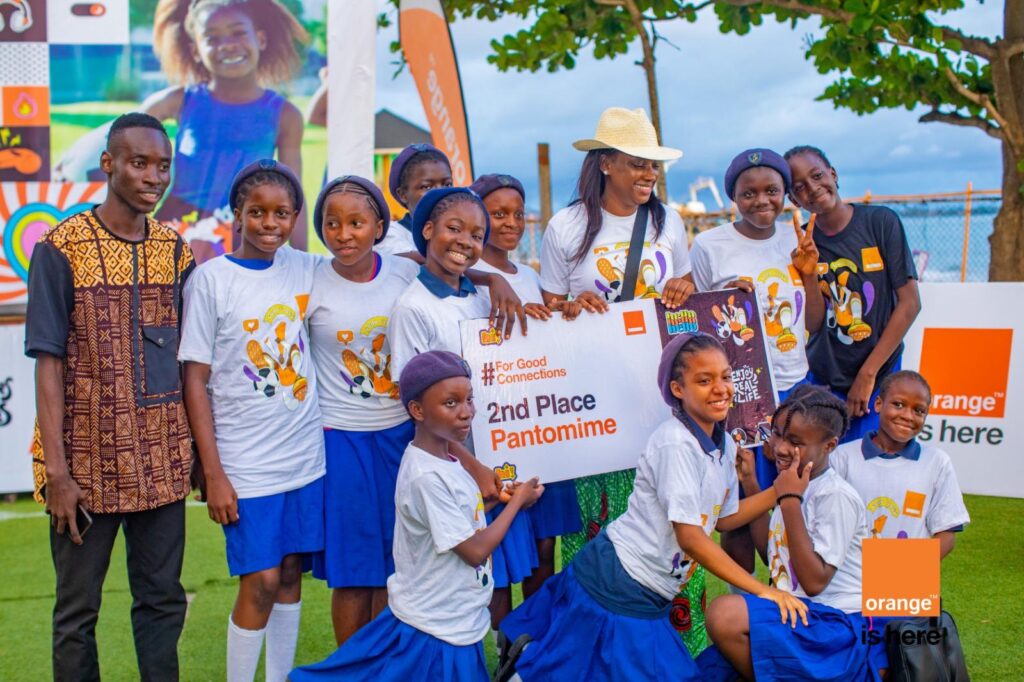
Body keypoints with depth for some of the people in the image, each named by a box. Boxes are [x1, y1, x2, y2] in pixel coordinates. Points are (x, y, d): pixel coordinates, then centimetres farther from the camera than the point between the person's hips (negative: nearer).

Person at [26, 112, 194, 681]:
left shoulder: (176, 250, 6)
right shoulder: (62, 249, -7)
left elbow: (184, 357, 10)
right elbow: (49, 363, -9)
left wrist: (197, 449, 6)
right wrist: (56, 470, -12)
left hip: (162, 459, 4)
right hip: (87, 459, -3)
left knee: (164, 599, 11)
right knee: (78, 608, 9)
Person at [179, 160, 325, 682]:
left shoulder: (304, 268, 3)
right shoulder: (211, 279, -7)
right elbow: (195, 379, -7)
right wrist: (213, 474, -10)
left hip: (305, 452, 4)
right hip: (246, 459, -4)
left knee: (290, 571, 11)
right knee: (261, 581, -4)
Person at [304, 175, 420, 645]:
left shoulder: (407, 274, -2)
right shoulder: (310, 282, -9)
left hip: (400, 432, 3)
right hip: (341, 437, -3)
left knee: (395, 563, 11)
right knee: (353, 571, 4)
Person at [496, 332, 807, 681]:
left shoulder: (724, 445, 7)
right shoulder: (676, 443, -20)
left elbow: (725, 518, 18)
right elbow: (690, 536, -24)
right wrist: (762, 590, -24)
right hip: (615, 583, -9)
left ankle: (533, 652, 21)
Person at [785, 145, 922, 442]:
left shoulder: (881, 221, -6)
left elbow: (910, 302, -8)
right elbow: (812, 325, -3)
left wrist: (868, 373, -9)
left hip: (879, 375, -1)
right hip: (821, 380, 2)